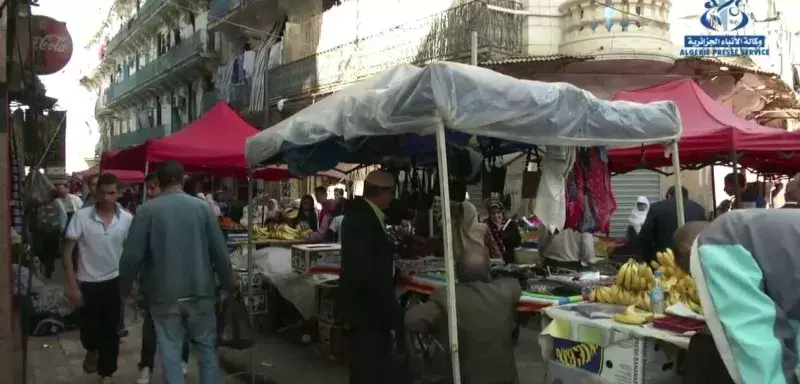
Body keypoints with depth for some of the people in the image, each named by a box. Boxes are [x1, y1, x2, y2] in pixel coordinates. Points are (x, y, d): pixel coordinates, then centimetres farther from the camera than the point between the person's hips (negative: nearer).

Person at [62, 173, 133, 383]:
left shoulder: (127, 219, -8)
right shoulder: (82, 216, -13)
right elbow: (67, 250, -8)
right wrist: (71, 284, -12)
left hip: (114, 281, 1)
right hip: (87, 282, -1)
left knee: (111, 331, 7)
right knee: (89, 329, 6)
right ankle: (92, 350, 41)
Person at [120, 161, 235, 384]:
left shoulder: (147, 210, -7)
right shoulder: (202, 206, -3)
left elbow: (132, 254, -8)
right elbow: (220, 251, -3)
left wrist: (125, 288, 7)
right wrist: (228, 284, 10)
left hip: (164, 293, -1)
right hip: (200, 291, 1)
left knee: (170, 352, 7)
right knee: (207, 347, 15)